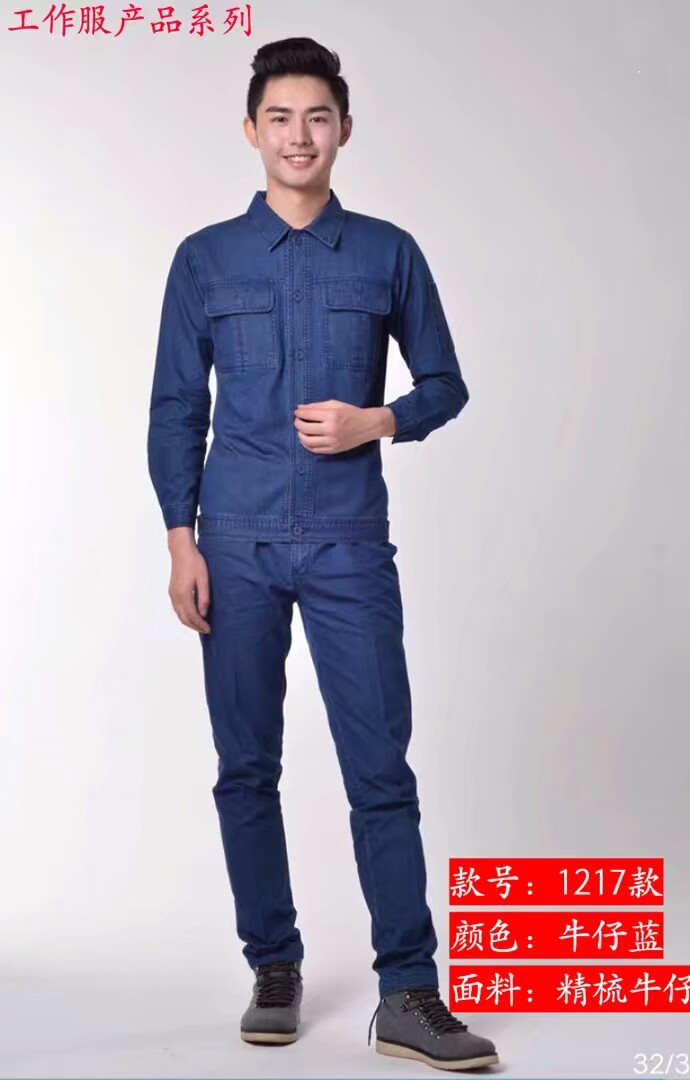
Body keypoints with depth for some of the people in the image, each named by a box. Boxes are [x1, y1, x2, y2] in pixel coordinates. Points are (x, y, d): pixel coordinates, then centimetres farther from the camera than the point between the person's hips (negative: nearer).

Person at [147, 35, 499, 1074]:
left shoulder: (388, 254, 6)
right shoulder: (205, 259, 7)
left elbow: (445, 385, 12)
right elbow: (177, 408, 7)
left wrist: (377, 421, -9)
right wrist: (181, 541, -1)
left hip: (351, 545, -1)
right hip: (238, 546, 1)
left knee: (381, 768, -4)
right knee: (247, 767, 6)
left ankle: (409, 995, 2)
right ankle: (274, 970, 20)